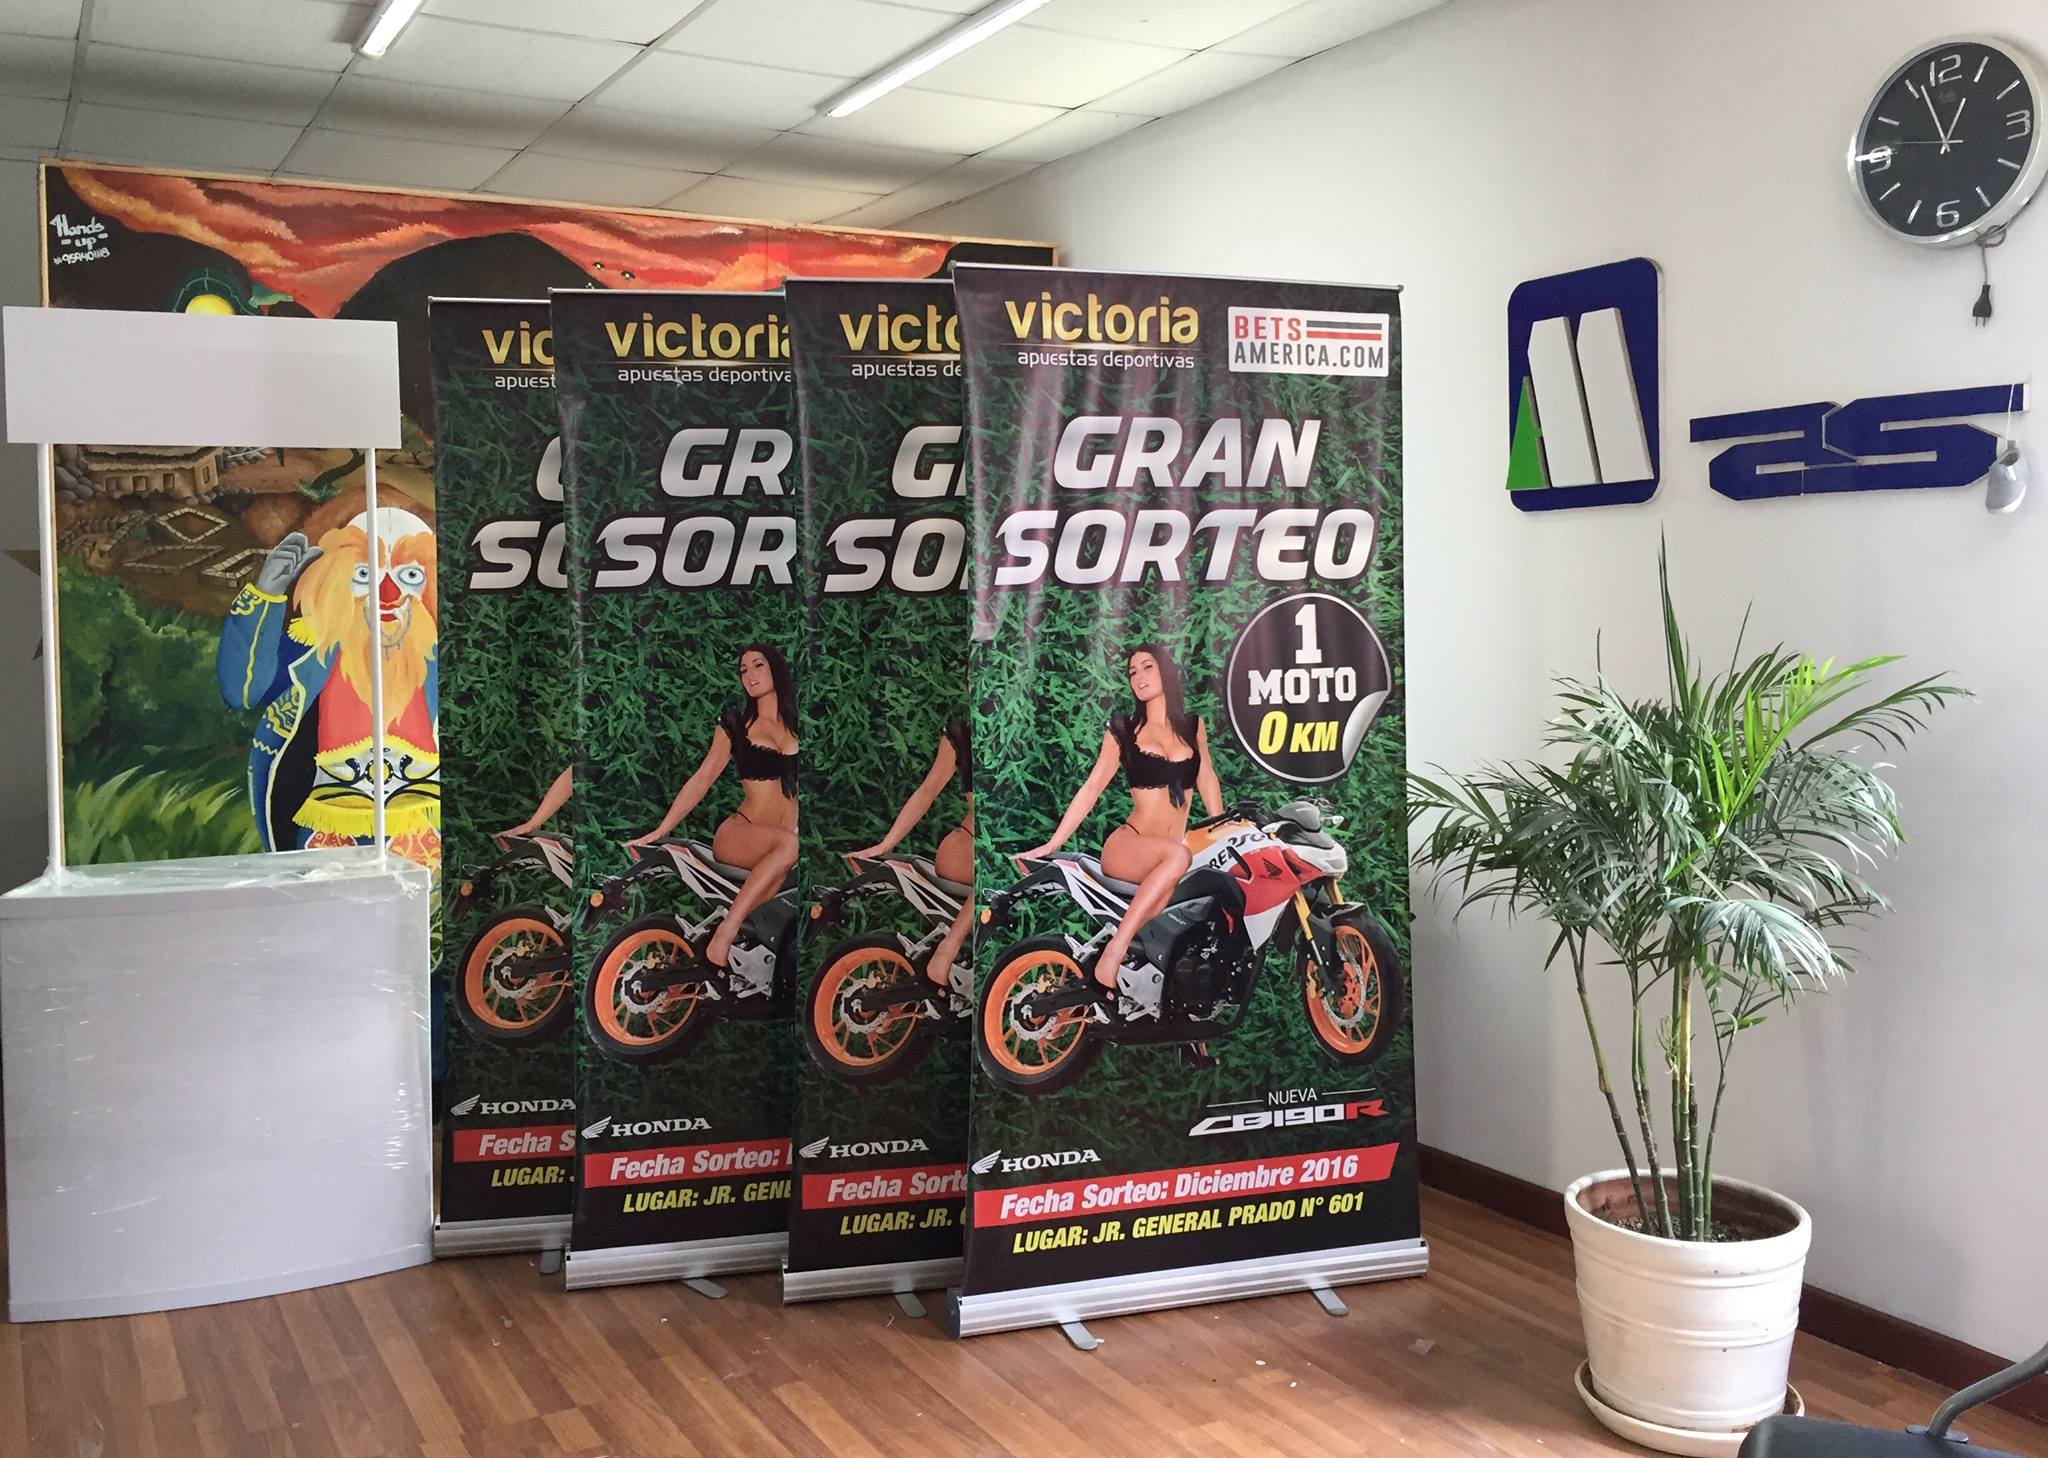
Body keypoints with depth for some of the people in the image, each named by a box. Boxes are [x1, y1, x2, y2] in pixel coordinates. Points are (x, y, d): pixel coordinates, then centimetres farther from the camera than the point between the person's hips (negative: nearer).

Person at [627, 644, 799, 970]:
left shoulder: (796, 724, 14)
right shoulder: (734, 724, 13)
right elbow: (702, 780, 11)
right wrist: (659, 831, 5)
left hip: (785, 845, 2)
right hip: (737, 833, -2)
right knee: (787, 844, -37)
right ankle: (725, 931, -36)